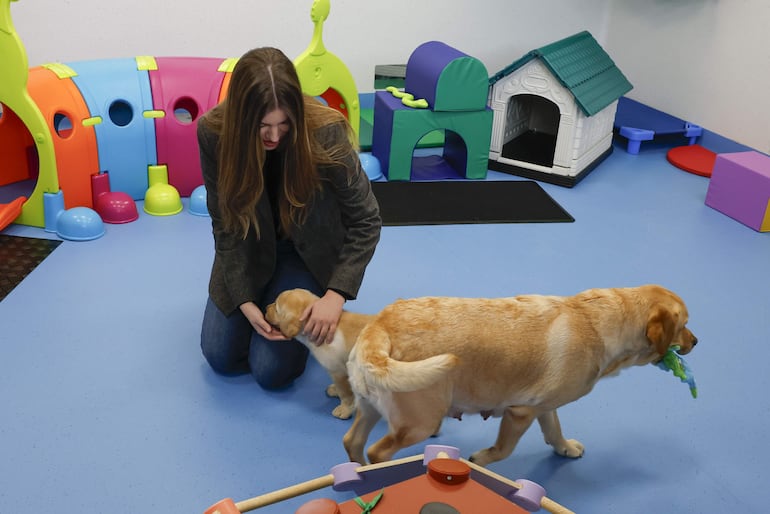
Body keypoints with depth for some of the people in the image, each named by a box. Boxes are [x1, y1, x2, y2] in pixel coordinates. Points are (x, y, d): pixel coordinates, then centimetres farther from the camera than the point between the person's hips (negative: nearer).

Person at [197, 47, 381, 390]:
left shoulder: (325, 131, -31)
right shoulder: (213, 131, -24)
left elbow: (366, 221, -21)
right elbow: (225, 225, -13)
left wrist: (336, 293, -31)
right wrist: (244, 300, -21)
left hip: (305, 252, -2)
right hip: (249, 251, 3)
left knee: (272, 370, -9)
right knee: (221, 356, 5)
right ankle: (264, 295, 30)